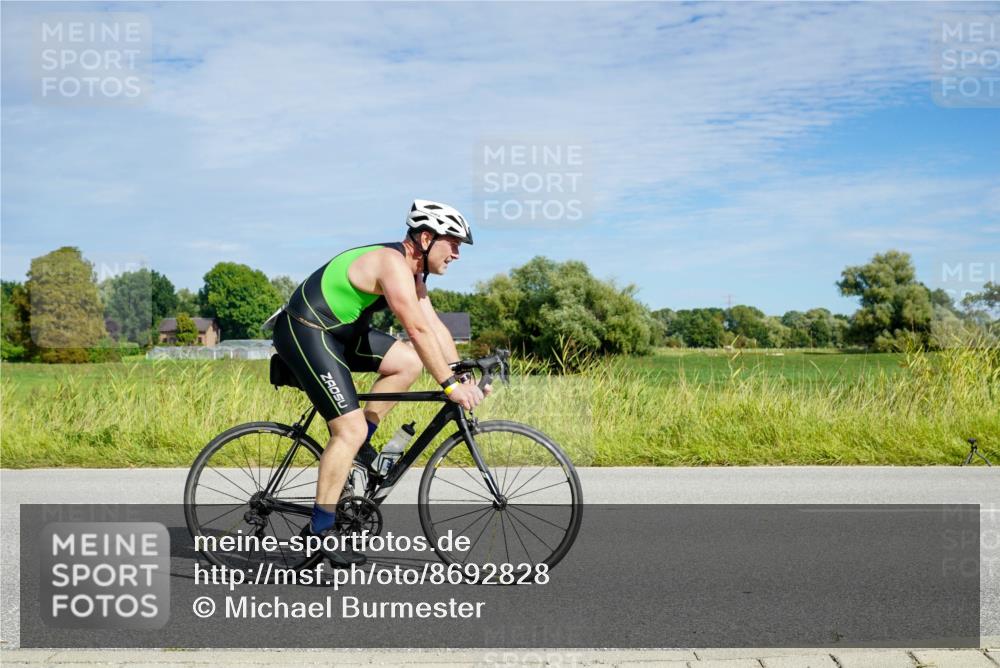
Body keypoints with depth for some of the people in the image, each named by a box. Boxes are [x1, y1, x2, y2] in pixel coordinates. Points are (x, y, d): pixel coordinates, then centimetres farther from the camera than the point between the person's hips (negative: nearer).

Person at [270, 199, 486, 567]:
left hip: (338, 331, 10)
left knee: (409, 362, 3)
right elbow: (418, 331, -28)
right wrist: (451, 386, -27)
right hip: (304, 331, -10)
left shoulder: (412, 270, 9)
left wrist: (463, 376, 3)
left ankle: (357, 442, 10)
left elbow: (435, 326, 10)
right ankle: (320, 529, -7)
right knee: (351, 429, -14)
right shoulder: (393, 264, -22)